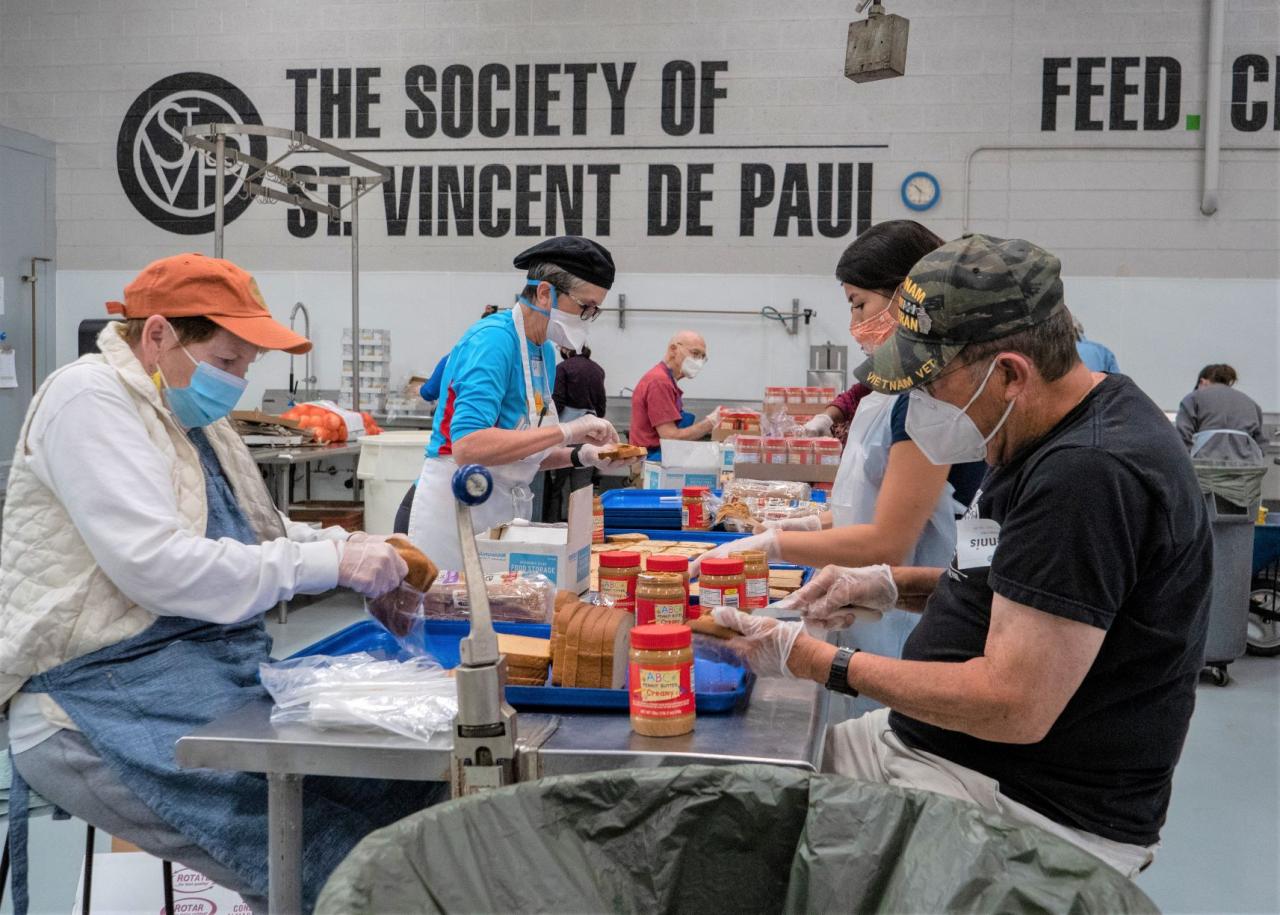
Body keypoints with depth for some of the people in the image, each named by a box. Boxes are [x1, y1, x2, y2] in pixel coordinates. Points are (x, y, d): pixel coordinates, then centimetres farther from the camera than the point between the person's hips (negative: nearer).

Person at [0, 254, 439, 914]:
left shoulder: (188, 412, 16)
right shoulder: (89, 399, -11)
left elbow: (249, 536, 20)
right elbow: (156, 566, -22)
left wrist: (349, 546, 1)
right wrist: (327, 563, -20)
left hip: (218, 660, 9)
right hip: (103, 692, -8)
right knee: (313, 836, -27)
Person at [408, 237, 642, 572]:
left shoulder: (545, 350, 9)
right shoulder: (493, 339, -17)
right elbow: (467, 446, -30)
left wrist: (581, 455, 0)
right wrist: (565, 431, -27)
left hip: (509, 511, 9)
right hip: (457, 505, -9)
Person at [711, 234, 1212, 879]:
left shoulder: (1090, 473, -26)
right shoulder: (1062, 437, 6)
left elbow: (1013, 708, -28)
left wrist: (820, 663, -18)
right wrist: (893, 587, 4)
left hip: (1035, 805, -10)